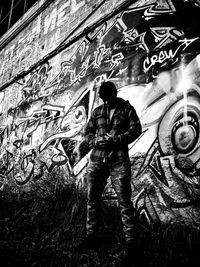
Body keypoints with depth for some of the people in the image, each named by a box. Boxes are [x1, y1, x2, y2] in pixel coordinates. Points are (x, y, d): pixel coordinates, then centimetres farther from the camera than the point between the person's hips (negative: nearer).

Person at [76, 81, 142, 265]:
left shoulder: (127, 109, 6)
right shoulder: (97, 111, 15)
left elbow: (136, 129, -4)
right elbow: (88, 132, 16)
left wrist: (115, 140, -15)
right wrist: (94, 140, -7)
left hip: (119, 161, -4)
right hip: (96, 160, 4)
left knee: (124, 200, -3)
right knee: (92, 199, 7)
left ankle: (130, 240, 8)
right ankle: (92, 236, 21)